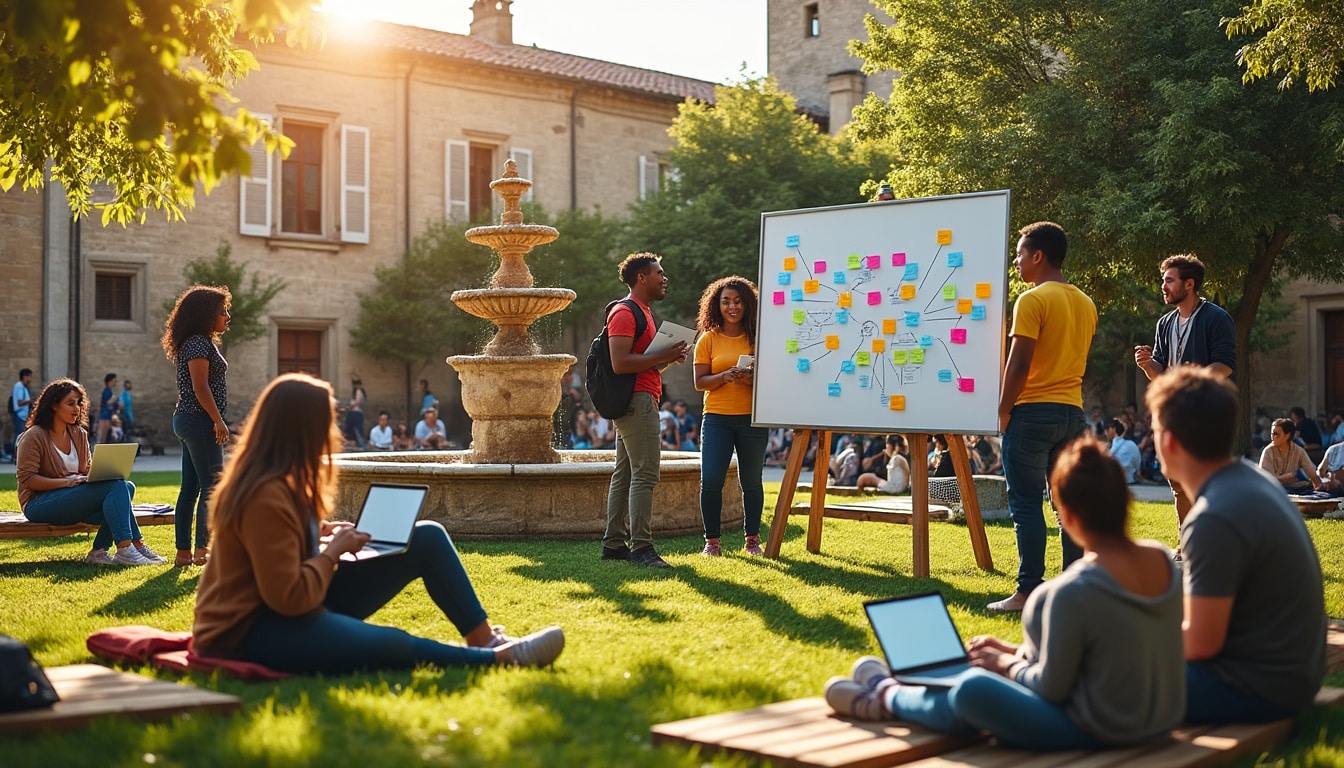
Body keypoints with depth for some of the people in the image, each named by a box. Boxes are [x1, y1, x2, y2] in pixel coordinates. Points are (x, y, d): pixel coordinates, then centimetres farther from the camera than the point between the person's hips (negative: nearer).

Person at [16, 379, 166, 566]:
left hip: (73, 499, 7)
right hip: (39, 504, -7)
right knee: (113, 487, -27)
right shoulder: (34, 436, -6)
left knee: (127, 486, -20)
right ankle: (125, 549, -31)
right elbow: (26, 479, -12)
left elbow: (87, 471, 19)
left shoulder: (79, 434, 15)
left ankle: (99, 552, -24)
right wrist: (65, 482, -23)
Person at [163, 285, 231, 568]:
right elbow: (201, 388, -20)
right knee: (212, 486, -7)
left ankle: (183, 552, 12)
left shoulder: (202, 342, 18)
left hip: (187, 420, 10)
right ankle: (203, 550, -6)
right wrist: (218, 420, -19)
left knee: (190, 488, 9)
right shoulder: (198, 343, -13)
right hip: (200, 420, -10)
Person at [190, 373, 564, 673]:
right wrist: (334, 550, -14)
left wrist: (324, 534, 1)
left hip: (299, 601, 10)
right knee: (390, 645, -32)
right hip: (253, 629, -10)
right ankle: (499, 657, -15)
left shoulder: (282, 481, 6)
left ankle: (485, 638, -3)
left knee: (428, 538, -1)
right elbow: (290, 599, -28)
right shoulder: (266, 496, -25)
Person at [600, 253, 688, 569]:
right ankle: (641, 547, -15)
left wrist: (669, 358, 10)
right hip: (637, 400, -11)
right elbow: (620, 363, -21)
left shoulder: (643, 312, 23)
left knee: (624, 473, 11)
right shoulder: (625, 312, -10)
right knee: (645, 474, -13)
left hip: (640, 400, 11)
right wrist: (663, 356, -18)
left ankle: (614, 544, 14)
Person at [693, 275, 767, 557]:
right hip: (717, 417, -1)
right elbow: (700, 382, 0)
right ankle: (711, 540, 4)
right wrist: (726, 376, -18)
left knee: (751, 481, 5)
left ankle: (753, 538, 19)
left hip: (752, 418, 1)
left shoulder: (758, 338, 6)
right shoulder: (708, 339, 4)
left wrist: (753, 378, -14)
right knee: (711, 480, -9)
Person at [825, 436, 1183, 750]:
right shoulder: (1164, 560, -3)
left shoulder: (1074, 591, -28)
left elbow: (1051, 688, -19)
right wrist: (1017, 652, 13)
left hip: (1098, 732, -9)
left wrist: (1007, 664, 3)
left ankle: (890, 696, 26)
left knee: (973, 690, -5)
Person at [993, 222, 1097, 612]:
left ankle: (1028, 592, -5)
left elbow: (1019, 363, -14)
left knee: (1026, 503, -4)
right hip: (1073, 412, 7)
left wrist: (1004, 409, -6)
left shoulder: (1032, 300, -11)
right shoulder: (1086, 304, 13)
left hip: (1032, 412, -7)